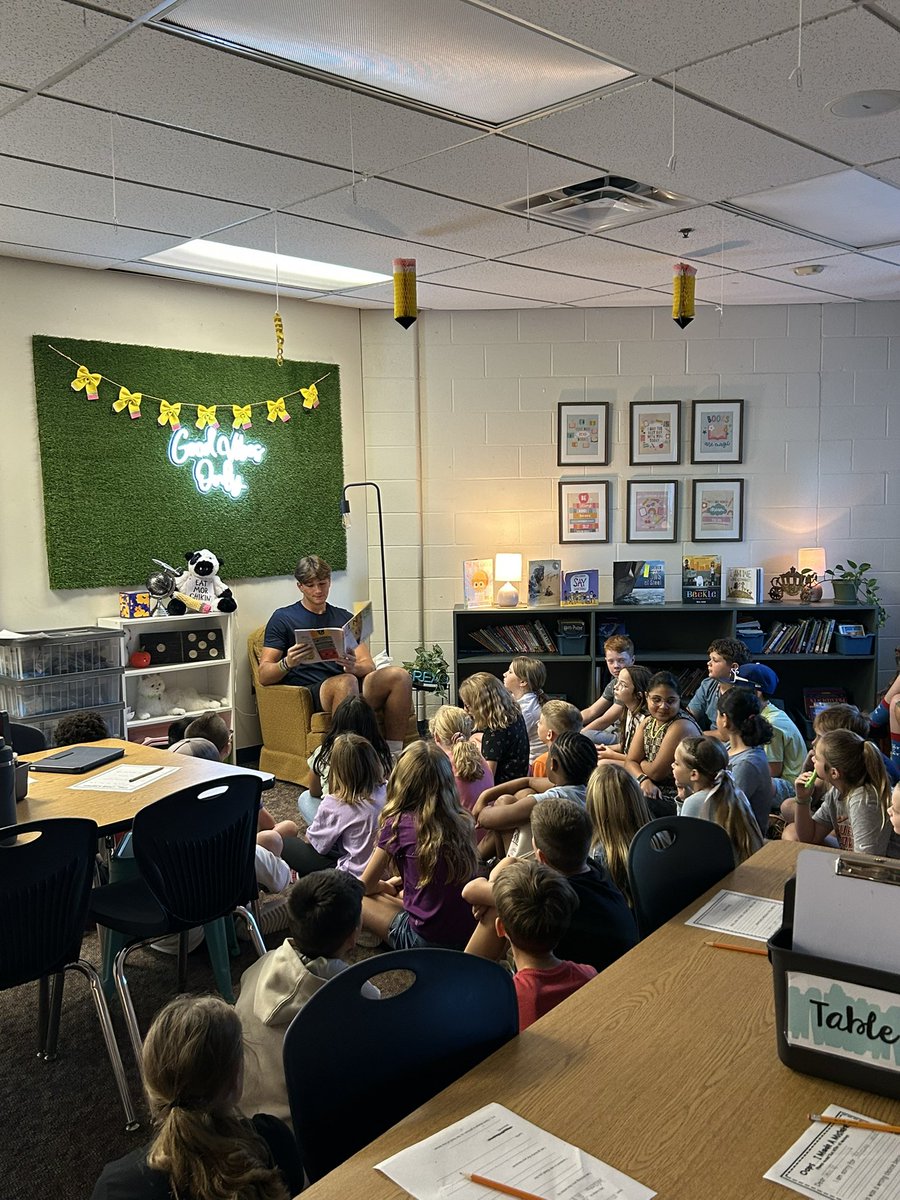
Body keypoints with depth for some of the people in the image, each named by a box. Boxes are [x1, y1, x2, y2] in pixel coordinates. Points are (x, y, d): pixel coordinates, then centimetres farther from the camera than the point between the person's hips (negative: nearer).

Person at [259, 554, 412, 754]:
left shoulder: (345, 618, 23)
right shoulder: (283, 618, 11)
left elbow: (368, 667, 13)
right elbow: (264, 676, 3)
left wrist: (353, 666, -12)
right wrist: (287, 663, -19)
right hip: (311, 691, -4)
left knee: (400, 676, -22)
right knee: (346, 682, -37)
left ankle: (393, 755, -21)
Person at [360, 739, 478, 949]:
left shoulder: (398, 824, -12)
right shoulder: (463, 822, 1)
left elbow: (365, 886, 3)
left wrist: (387, 887, 23)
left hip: (425, 941, -6)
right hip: (466, 937, 6)